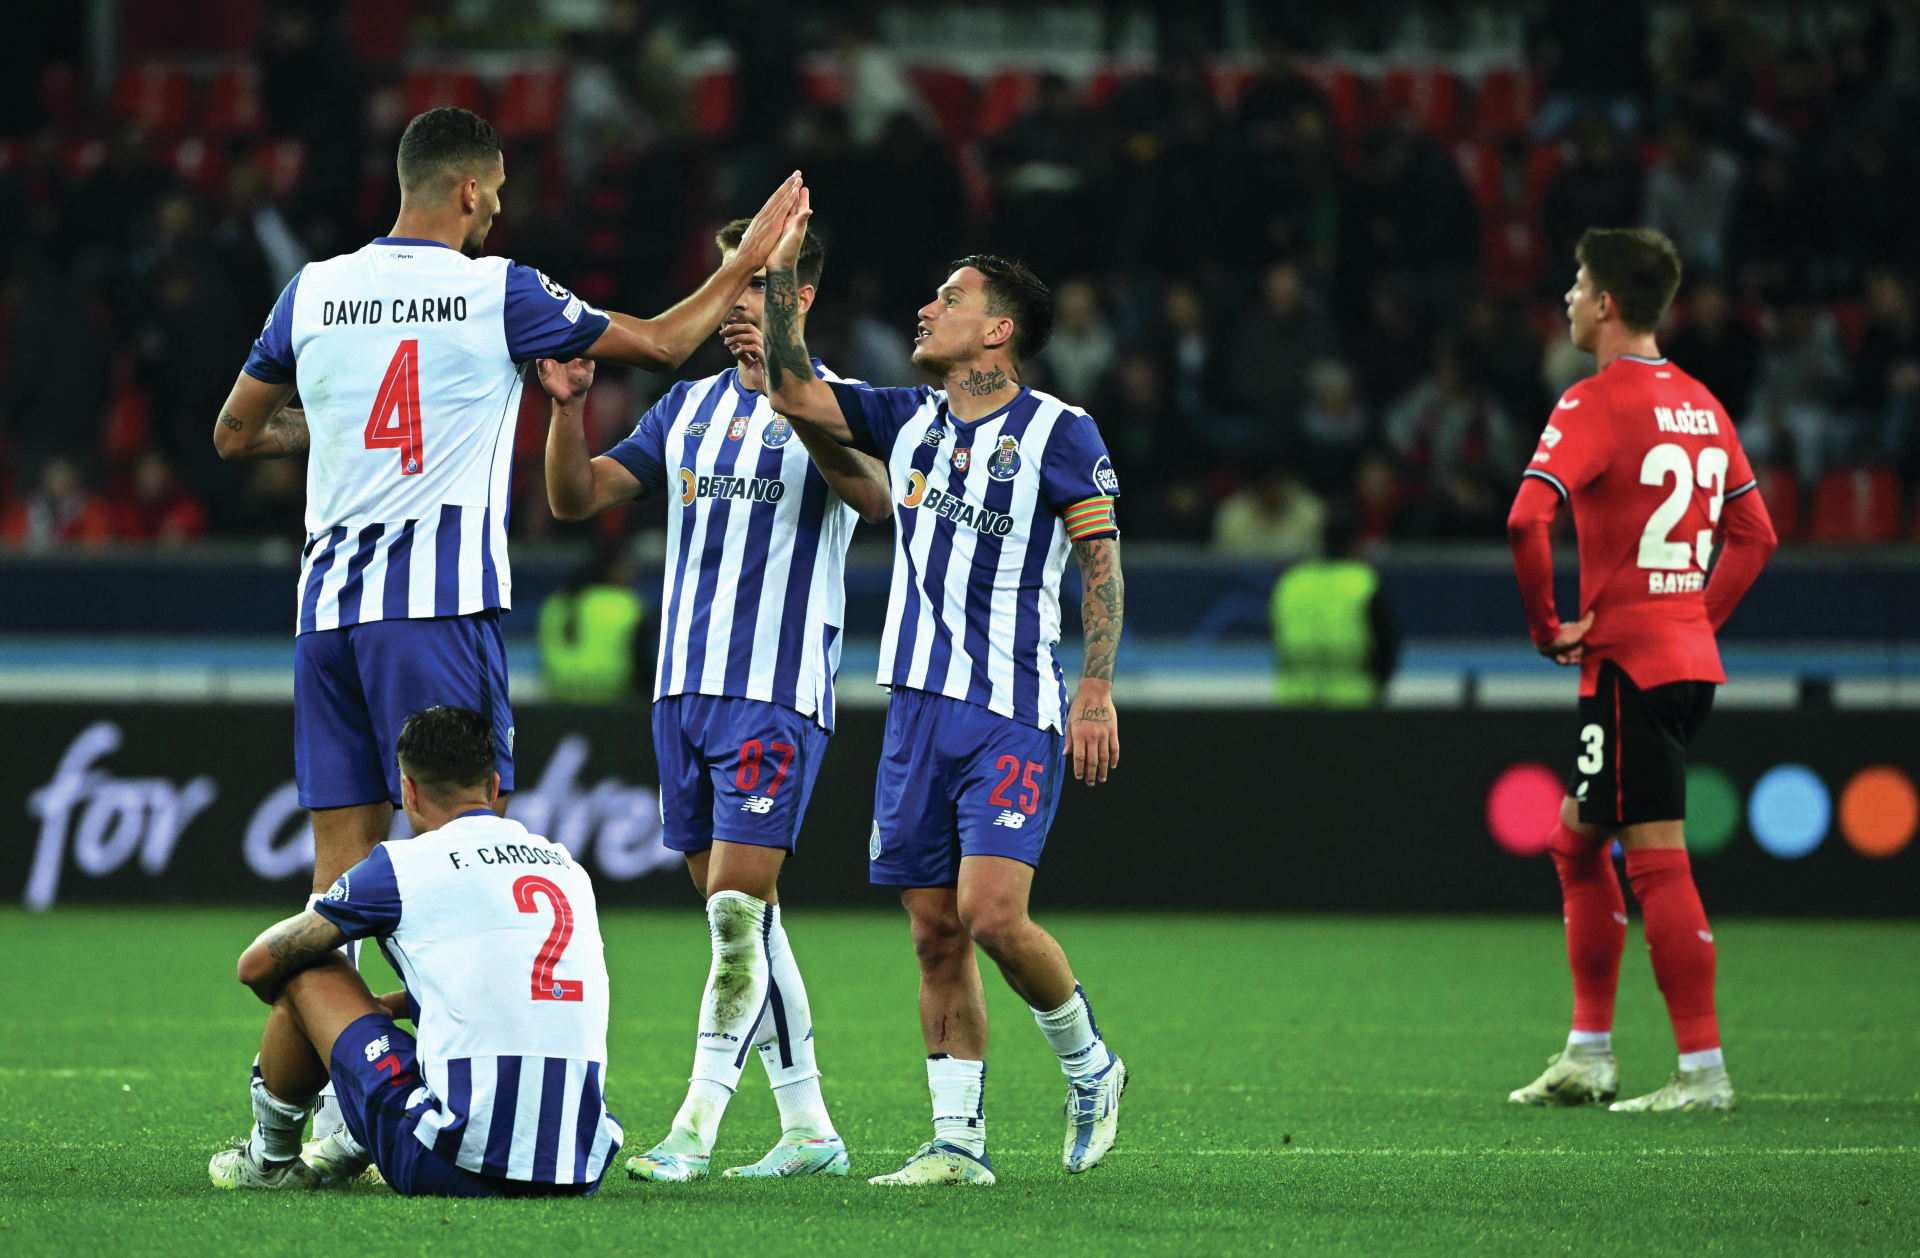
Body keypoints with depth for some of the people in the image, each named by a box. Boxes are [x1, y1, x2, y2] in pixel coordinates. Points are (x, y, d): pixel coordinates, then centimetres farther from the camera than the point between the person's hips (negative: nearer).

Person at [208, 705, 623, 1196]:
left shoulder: (402, 866, 0)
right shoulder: (568, 866, 16)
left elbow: (258, 965, 12)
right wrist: (388, 1005, 46)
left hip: (453, 1169, -6)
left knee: (307, 973, 13)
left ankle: (268, 1160, 33)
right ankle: (348, 1155, 50)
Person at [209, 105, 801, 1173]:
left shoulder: (313, 293, 9)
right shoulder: (497, 293, -2)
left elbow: (236, 435, 21)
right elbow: (662, 342, 8)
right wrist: (748, 265, 22)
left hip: (327, 604, 5)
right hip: (439, 604, -5)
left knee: (343, 868, 6)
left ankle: (315, 1108, 4)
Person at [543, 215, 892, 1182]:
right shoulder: (691, 405, 16)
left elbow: (874, 498, -24)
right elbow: (576, 497, 12)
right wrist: (568, 408, -6)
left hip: (778, 693, -7)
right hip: (684, 690, 7)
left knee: (740, 911, -13)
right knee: (738, 919, 8)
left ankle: (694, 1130, -14)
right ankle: (807, 1128, 14)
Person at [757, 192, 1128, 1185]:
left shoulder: (1058, 435, -3)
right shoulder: (907, 422, 13)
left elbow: (1103, 563, -4)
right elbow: (792, 393, 9)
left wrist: (1097, 690, -12)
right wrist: (780, 271, 2)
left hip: (1014, 715, -6)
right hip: (919, 708, 6)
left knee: (992, 912, -17)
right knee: (935, 928, 3)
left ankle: (1089, 1067, 7)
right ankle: (959, 1140, 8)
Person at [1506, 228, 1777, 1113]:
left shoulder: (1596, 402, -12)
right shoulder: (1700, 405, 13)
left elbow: (1527, 519, -25)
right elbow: (1754, 534, 19)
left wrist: (1546, 626, -13)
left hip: (1629, 665, -9)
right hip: (1691, 658, 9)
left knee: (1658, 862, -7)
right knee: (1576, 842, 18)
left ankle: (1703, 1069, -9)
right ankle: (1588, 1055, 21)